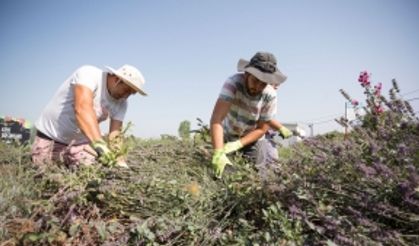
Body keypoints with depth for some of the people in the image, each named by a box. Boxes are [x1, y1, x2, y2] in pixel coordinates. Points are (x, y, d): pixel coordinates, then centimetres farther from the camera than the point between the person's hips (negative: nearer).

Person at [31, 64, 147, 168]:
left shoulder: (121, 103, -11)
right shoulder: (89, 74, -27)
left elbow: (115, 136, -15)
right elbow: (82, 108, -43)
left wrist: (120, 161, -33)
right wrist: (99, 144, -56)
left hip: (81, 142, 4)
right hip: (49, 136, -4)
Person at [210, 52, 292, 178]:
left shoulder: (270, 96, -25)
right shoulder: (233, 83, -31)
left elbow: (261, 129, -15)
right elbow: (216, 120, -40)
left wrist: (237, 144, -29)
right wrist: (218, 153, -52)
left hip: (252, 139, 0)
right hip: (228, 136, 0)